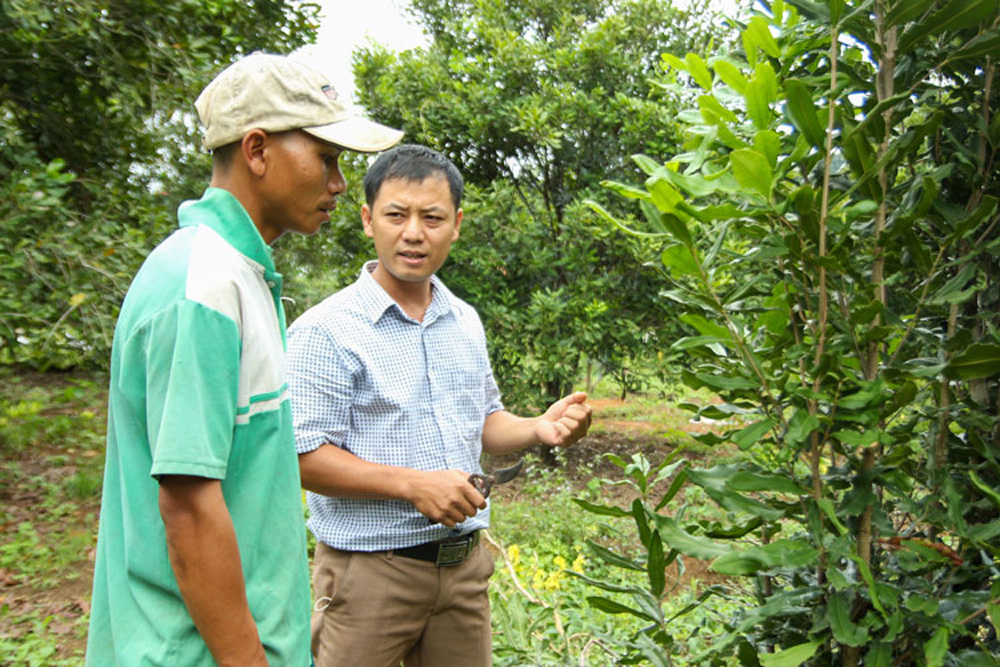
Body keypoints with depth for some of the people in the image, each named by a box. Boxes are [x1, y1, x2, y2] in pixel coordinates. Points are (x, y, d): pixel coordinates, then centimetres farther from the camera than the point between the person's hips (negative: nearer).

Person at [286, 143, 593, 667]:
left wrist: (539, 428, -1)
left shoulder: (466, 322, 9)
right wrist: (413, 484, -23)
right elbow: (301, 455, -17)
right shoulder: (325, 331, -13)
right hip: (371, 572, -6)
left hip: (464, 564, 6)